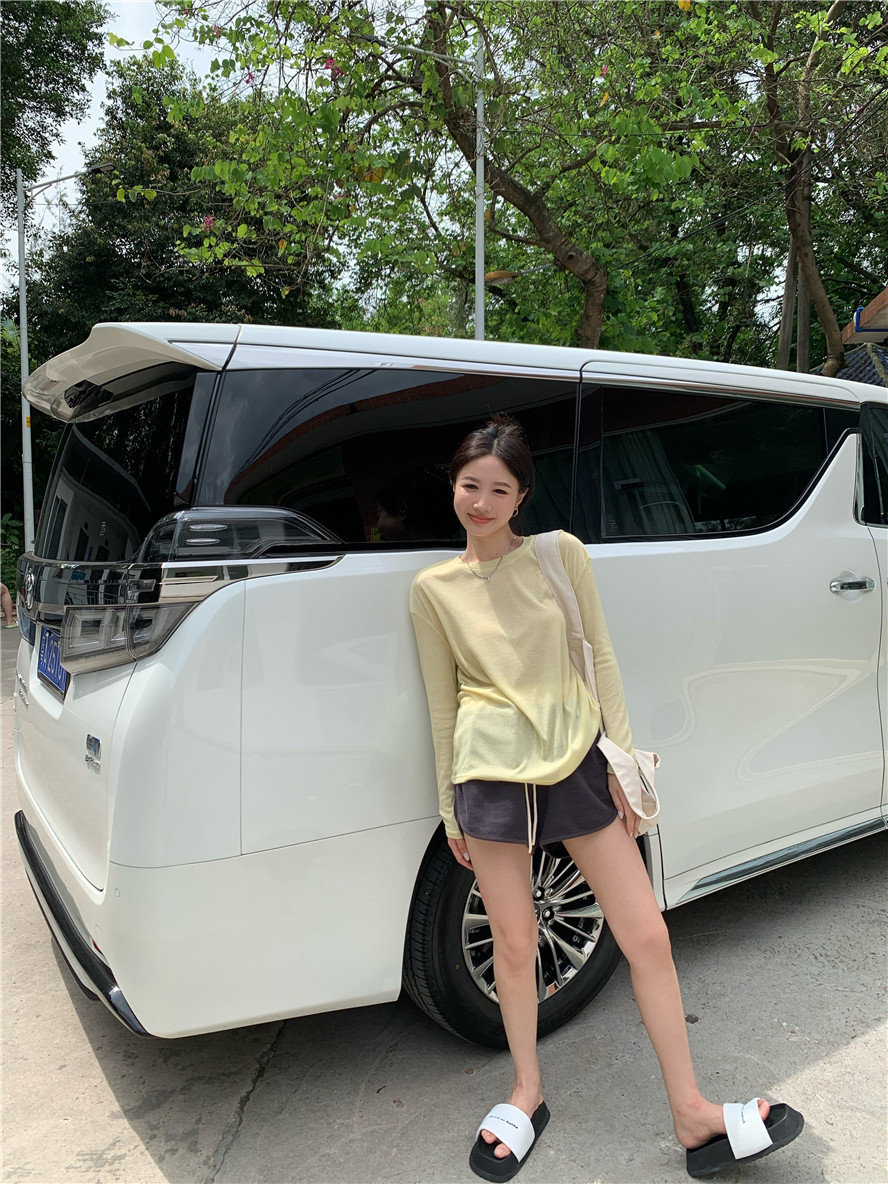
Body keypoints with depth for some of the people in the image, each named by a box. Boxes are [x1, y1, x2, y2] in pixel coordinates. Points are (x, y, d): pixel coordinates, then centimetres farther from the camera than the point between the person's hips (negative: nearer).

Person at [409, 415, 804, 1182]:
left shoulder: (562, 554, 0)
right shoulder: (434, 587, 2)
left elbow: (601, 659, 3)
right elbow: (443, 701, 6)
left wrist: (621, 758, -2)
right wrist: (450, 807, 8)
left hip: (577, 761, 1)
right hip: (492, 772, 0)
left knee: (648, 937, 4)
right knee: (514, 945, 11)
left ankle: (694, 1118, 22)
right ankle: (527, 1095, 35)